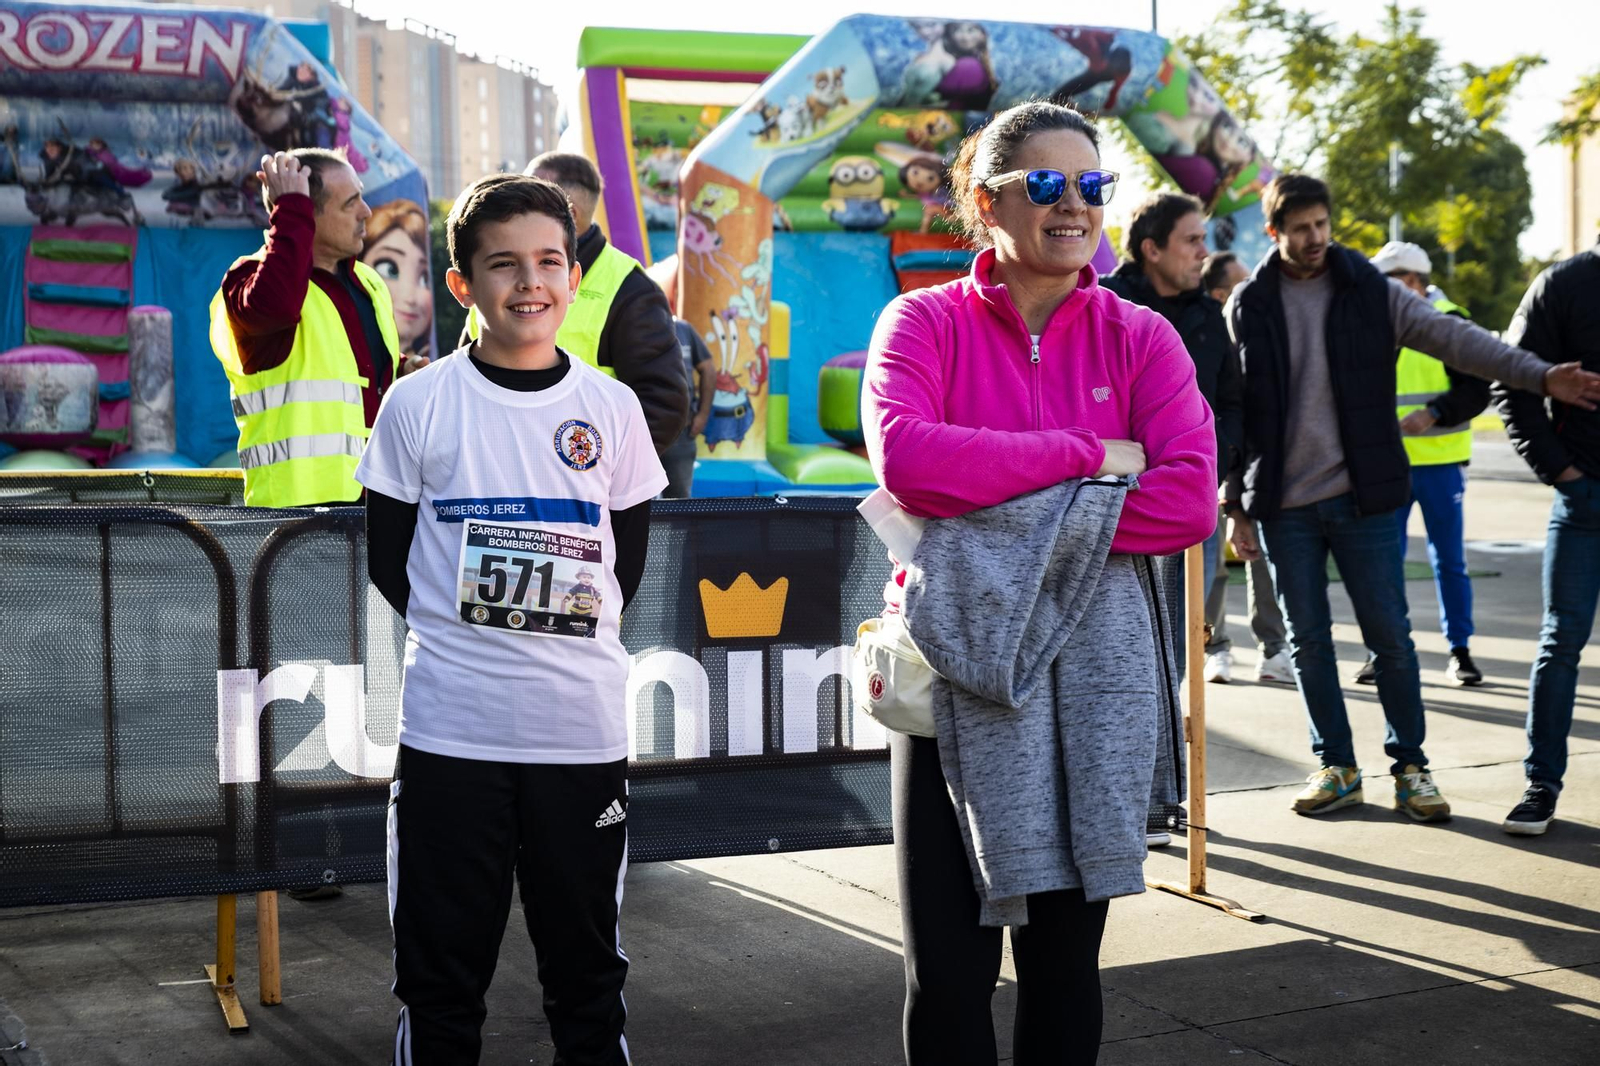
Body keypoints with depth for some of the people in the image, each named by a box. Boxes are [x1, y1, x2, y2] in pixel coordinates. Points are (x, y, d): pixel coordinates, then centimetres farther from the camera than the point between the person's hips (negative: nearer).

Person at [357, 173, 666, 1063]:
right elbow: (388, 557, 4)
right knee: (442, 972, 7)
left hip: (584, 728, 2)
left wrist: (573, 641, 2)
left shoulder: (612, 408, 4)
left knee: (589, 967, 12)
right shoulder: (419, 404, -1)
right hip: (450, 729, -1)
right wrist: (461, 637, -2)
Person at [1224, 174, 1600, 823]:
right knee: (1308, 642, 7)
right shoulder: (1250, 306, 2)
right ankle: (1337, 767, 20)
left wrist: (1541, 375, -18)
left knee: (1390, 636, 2)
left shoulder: (1371, 292, 2)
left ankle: (1410, 766, 16)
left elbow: (1453, 338, -5)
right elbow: (1234, 411, 4)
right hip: (1285, 505, 0)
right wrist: (1237, 505, 2)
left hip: (1364, 498, 0)